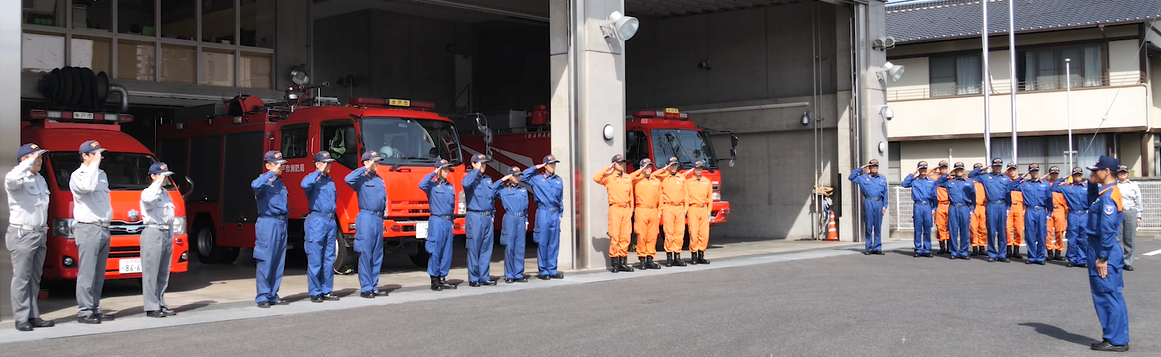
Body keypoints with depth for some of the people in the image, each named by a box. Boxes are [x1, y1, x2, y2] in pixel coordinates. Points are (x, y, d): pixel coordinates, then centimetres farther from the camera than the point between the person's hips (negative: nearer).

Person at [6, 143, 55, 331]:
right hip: (22, 235, -8)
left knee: (35, 279, 10)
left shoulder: (40, 179, 17)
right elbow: (11, 178, -35)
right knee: (21, 278, -5)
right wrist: (30, 160, -25)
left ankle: (34, 316, 14)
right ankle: (21, 319, -3)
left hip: (40, 235, 8)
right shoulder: (19, 179, -9)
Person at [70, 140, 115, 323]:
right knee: (87, 273, -8)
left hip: (104, 229, 8)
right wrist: (94, 164, -16)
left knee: (99, 274, 10)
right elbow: (88, 187, -27)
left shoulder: (101, 174, 18)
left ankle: (95, 309, 15)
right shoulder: (77, 176, -5)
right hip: (88, 230, -8)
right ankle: (84, 311, -7)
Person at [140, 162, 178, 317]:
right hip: (153, 233, -8)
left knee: (164, 272, 10)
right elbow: (149, 199, -31)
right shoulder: (148, 192, -5)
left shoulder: (166, 194, 19)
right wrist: (158, 182, -18)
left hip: (167, 234, 8)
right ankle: (152, 307, -8)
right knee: (151, 272, -7)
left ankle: (160, 304, 16)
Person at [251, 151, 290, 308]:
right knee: (265, 261, -8)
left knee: (279, 262, 8)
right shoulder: (264, 180, -5)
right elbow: (255, 185, -30)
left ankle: (273, 295, 15)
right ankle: (262, 297, -5)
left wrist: (284, 220, 16)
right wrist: (271, 174, -21)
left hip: (281, 223, 8)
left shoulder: (280, 182, 18)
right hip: (268, 223, -8)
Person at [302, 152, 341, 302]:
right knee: (315, 260, -4)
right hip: (317, 221, -7)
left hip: (331, 221, 7)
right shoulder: (313, 178, -5)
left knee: (329, 259, 10)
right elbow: (304, 184, -28)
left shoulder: (330, 180, 17)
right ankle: (315, 293, 1)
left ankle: (326, 291, 16)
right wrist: (319, 172, -17)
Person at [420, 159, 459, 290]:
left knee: (447, 252, 7)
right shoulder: (432, 184, -2)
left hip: (448, 222, 6)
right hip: (436, 221, -6)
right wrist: (434, 173, -14)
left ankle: (442, 278, 15)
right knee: (435, 251, -5)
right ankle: (434, 280, 0)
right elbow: (422, 185, -24)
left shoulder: (451, 186, 16)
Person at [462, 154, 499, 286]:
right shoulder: (470, 177, -4)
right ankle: (473, 279, 1)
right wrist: (476, 170, -17)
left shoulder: (488, 179, 15)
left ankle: (485, 277, 13)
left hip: (487, 217, 6)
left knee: (486, 248, 8)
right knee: (474, 248, -3)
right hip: (475, 217, -6)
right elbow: (465, 183, -29)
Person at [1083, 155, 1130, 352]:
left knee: (1107, 295, -3)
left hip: (1104, 250, -10)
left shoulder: (1108, 196, -19)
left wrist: (1102, 258, -21)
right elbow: (1092, 207, 27)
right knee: (1111, 295, 13)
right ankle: (1117, 337, 20)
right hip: (1103, 249, 10)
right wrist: (1091, 184, 13)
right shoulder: (1107, 192, 10)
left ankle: (1115, 340, 3)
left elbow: (1107, 230, -22)